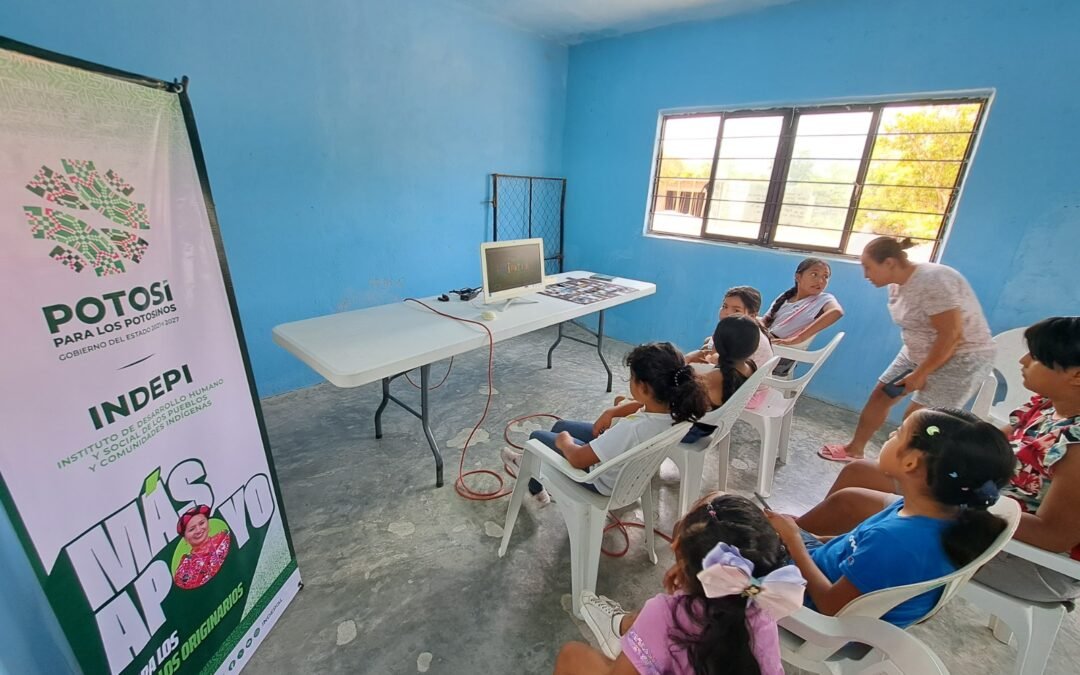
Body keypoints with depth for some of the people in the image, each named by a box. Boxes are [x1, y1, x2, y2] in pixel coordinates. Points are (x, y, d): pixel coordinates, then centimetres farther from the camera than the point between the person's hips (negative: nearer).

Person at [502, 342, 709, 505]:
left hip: (603, 479, -7)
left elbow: (578, 459, -31)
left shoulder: (632, 430, -43)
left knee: (537, 438, 12)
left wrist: (563, 441, -11)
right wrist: (611, 412, -4)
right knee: (560, 425, 22)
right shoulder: (671, 406, -21)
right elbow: (643, 405, 6)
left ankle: (537, 490, 44)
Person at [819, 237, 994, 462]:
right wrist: (915, 366, 6)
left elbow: (951, 334, -27)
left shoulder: (932, 281, -27)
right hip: (919, 352, 8)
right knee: (879, 395, 9)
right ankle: (855, 449, 25)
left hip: (962, 357, -8)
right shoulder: (897, 285, 0)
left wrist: (920, 374, -22)